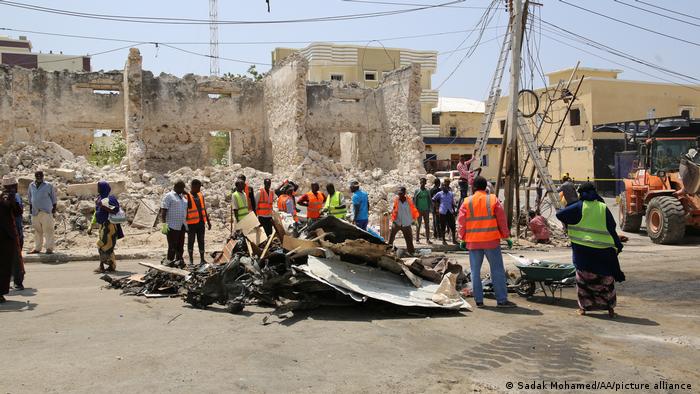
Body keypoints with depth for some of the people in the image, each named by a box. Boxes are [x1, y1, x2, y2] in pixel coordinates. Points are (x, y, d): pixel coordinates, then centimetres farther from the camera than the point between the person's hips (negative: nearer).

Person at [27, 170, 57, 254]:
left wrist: (54, 208, 0)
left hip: (46, 212, -4)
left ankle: (49, 248, -2)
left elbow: (53, 197, 4)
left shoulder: (48, 185, 0)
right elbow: (29, 197, 20)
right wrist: (30, 207, 15)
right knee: (37, 230, 10)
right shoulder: (31, 185, 11)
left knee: (48, 230, -5)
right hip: (35, 212, 4)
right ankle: (37, 248, 17)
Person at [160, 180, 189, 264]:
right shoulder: (169, 196, -3)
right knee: (172, 246, -6)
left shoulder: (183, 197, 20)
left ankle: (179, 260, 13)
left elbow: (186, 210, 25)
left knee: (180, 246, 8)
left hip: (182, 226, 7)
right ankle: (170, 261, -1)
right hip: (172, 226, -7)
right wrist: (164, 223, -18)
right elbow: (163, 210, -10)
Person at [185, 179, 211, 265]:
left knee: (201, 241, 9)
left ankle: (202, 259, 16)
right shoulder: (187, 196, -8)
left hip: (201, 222, 6)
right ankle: (191, 260, 13)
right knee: (191, 241, 4)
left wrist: (208, 221, 17)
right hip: (192, 223, -6)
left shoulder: (200, 195, 11)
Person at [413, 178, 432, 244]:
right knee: (418, 225, 0)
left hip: (426, 210, 3)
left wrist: (431, 208, 4)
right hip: (419, 210, -3)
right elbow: (414, 200, 0)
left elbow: (430, 200, 11)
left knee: (427, 225, 3)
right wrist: (415, 209, -7)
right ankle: (417, 239, 6)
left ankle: (427, 239, 7)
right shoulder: (417, 191, 1)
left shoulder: (427, 191, 8)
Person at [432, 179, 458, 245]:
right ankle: (443, 240, 13)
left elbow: (453, 203, 12)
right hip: (443, 212, -2)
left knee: (452, 226, 2)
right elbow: (433, 200, 10)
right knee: (443, 227, 3)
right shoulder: (439, 194, -1)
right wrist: (438, 205, 3)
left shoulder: (451, 194, 7)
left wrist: (454, 212, 9)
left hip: (450, 212, 2)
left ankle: (454, 240, 14)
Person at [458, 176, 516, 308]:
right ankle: (501, 300, 3)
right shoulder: (493, 200, -1)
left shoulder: (467, 202, 1)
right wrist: (506, 237, 7)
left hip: (473, 242, 1)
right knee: (497, 270, 3)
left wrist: (463, 239, 10)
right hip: (491, 241, -1)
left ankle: (478, 300, 9)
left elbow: (461, 222, 1)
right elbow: (502, 220, 0)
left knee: (475, 271, 8)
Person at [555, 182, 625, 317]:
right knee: (606, 278, 13)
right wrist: (618, 246, 16)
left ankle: (584, 306, 10)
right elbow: (612, 229, 7)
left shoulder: (579, 206, -4)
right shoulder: (604, 208, 4)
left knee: (583, 278, 9)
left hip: (583, 250, -2)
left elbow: (560, 215, -9)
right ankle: (610, 307, 15)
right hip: (604, 251, 2)